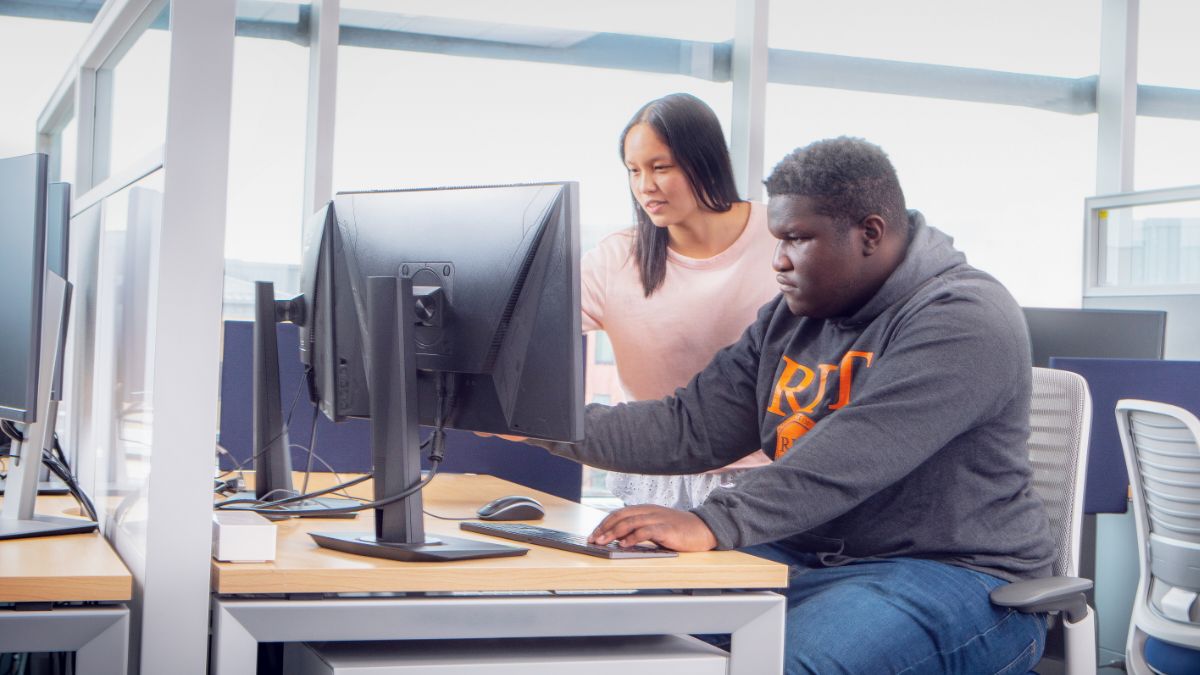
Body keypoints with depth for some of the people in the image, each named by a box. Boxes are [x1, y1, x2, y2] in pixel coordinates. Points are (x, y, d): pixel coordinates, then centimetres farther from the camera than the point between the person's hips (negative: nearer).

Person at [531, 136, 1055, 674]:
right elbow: (691, 427, 9)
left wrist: (713, 524, -37)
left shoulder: (966, 321, -14)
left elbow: (852, 457, -28)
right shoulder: (790, 319, 13)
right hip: (806, 558, 7)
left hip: (952, 572, -7)